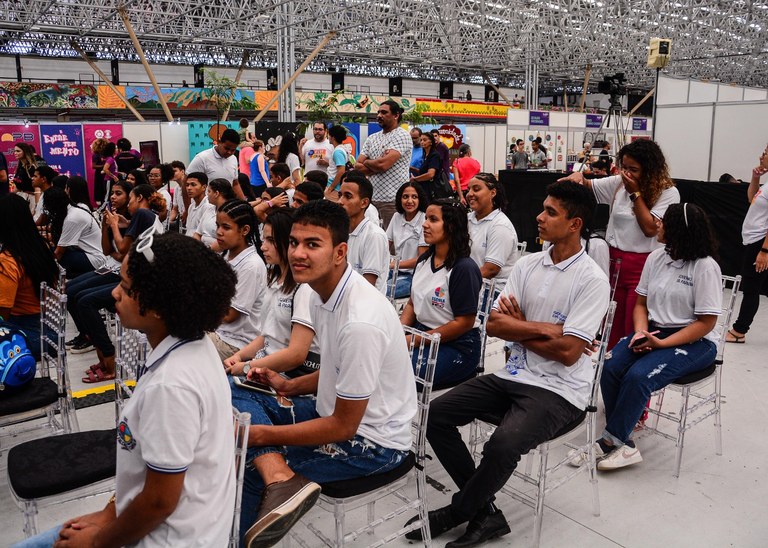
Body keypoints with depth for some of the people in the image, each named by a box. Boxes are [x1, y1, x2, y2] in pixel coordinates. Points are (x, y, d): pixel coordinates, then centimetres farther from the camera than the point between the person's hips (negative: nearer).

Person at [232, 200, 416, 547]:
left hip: (372, 441, -9)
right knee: (236, 397, -1)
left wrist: (261, 434, -15)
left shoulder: (361, 322, -29)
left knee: (246, 467, -14)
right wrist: (290, 387, 3)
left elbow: (343, 427, -21)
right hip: (338, 412, 9)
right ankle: (281, 481, -21)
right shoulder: (320, 293, -1)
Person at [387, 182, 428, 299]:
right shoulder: (397, 217, 8)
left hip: (414, 275, -6)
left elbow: (422, 259, -12)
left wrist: (391, 265, -17)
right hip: (397, 271, 6)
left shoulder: (425, 221, -11)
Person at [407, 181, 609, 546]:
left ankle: (457, 512, 1)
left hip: (559, 390, -6)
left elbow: (568, 351, -18)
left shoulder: (592, 280, -11)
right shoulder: (527, 265, 6)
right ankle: (485, 513, 0)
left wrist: (517, 326, -7)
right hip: (514, 376, 7)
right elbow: (493, 325, 0)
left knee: (502, 444, -31)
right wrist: (544, 328, -13)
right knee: (435, 415, -7)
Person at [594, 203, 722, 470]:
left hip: (694, 342, -6)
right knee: (610, 368, -21)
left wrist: (662, 344, -20)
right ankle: (623, 443, -11)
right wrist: (641, 332, -9)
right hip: (653, 331, 6)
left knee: (638, 376, -29)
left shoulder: (705, 266, -12)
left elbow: (706, 323, -12)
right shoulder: (656, 258, 6)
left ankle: (612, 441, -12)